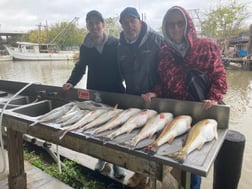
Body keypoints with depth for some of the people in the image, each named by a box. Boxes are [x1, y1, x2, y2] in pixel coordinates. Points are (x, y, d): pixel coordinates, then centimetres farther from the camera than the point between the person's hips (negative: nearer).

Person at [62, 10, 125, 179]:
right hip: (94, 92, 3)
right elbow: (80, 67, 12)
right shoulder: (85, 47, 3)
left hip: (115, 92, -2)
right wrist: (71, 82, -3)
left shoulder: (115, 44, -6)